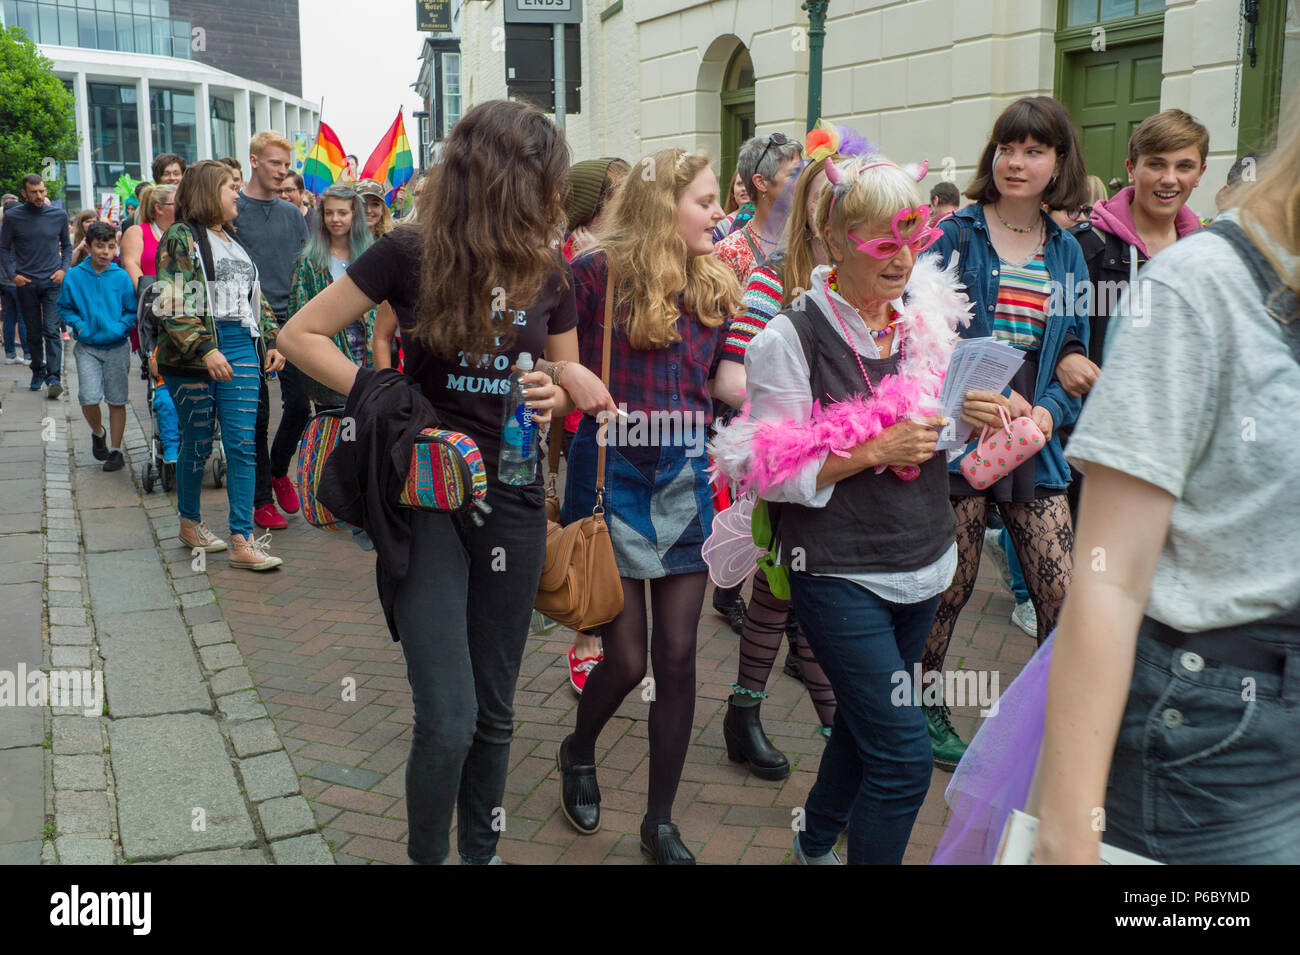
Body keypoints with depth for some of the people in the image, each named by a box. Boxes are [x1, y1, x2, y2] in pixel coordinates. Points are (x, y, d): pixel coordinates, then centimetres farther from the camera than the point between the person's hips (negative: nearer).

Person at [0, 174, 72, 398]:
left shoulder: (58, 215, 3)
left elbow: (67, 245, 15)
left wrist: (64, 269, 1)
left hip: (52, 282, -1)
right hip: (26, 284, 1)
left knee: (51, 331, -10)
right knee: (33, 333, 9)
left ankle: (53, 377, -13)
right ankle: (38, 371, 25)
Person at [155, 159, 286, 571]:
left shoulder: (234, 240, 19)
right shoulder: (180, 238, -3)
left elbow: (256, 298, 23)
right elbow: (173, 306, -12)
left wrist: (271, 341, 12)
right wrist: (204, 349, -21)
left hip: (241, 349, 6)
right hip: (194, 354, -5)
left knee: (242, 444, -4)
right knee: (198, 443, 5)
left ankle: (241, 541, -5)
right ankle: (190, 522, 26)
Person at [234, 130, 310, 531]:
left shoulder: (292, 214, 13)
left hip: (289, 320, 4)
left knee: (299, 402, 2)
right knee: (256, 413, 1)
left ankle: (278, 469, 29)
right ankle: (262, 500, 11)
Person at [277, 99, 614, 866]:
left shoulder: (550, 273, 2)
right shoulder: (411, 255, -10)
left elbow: (568, 376, 15)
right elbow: (302, 335, -4)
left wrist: (556, 394, -9)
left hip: (512, 499, 4)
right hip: (424, 493, -4)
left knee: (494, 712, 13)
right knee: (448, 720, -9)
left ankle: (481, 852, 33)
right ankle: (426, 856, 18)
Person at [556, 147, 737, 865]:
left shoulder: (716, 287, 6)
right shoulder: (600, 272, -8)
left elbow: (725, 383, 11)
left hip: (684, 479, 4)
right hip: (612, 474, -4)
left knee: (677, 653, 5)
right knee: (627, 658, 0)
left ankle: (661, 822, 21)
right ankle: (578, 753, 36)